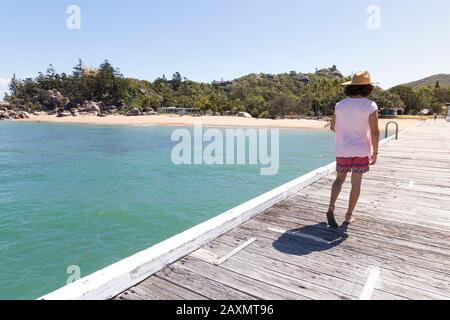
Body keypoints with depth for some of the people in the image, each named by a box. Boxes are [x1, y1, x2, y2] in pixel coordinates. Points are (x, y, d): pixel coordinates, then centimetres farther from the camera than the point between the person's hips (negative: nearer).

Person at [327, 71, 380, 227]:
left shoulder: (340, 105, -2)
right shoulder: (370, 106, -11)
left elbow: (333, 127, 7)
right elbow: (375, 132, -14)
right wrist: (375, 152, -4)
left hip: (342, 150, 2)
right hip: (361, 151, -2)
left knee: (339, 179, 16)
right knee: (356, 183, 9)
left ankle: (331, 207, -4)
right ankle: (349, 216, 17)